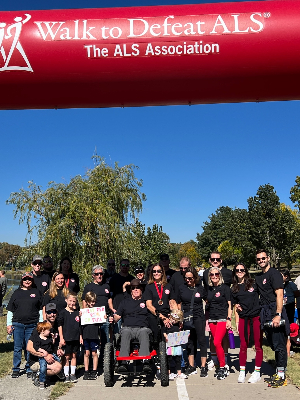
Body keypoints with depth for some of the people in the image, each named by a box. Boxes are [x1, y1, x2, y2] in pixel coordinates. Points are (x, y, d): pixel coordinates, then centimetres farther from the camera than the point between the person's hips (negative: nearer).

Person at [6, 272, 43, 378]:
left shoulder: (37, 292, 8)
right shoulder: (17, 293, 9)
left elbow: (41, 309, 9)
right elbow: (10, 310, 12)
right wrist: (9, 324, 5)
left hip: (32, 325, -1)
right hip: (17, 325, 1)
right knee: (17, 347, 5)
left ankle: (29, 369, 16)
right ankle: (16, 369, 18)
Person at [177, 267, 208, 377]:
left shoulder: (200, 288, -1)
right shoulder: (182, 288, 4)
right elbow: (179, 304, 11)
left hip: (199, 318, -2)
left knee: (201, 340, -2)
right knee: (190, 341, 10)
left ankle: (203, 367, 5)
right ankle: (191, 366, 19)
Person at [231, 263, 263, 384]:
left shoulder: (253, 283, 1)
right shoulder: (234, 288, 9)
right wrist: (236, 306, -1)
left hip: (257, 316, -2)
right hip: (243, 318, 2)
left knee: (258, 345, 4)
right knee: (243, 345, 5)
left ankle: (257, 372, 14)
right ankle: (242, 371, 16)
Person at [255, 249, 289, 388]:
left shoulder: (274, 273, -9)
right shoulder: (258, 277, 16)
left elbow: (279, 295, -16)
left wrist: (278, 315, -23)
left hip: (275, 311, -8)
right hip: (265, 314, 8)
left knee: (279, 344, -3)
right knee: (274, 345, 15)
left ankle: (281, 376, 3)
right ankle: (278, 372, 24)